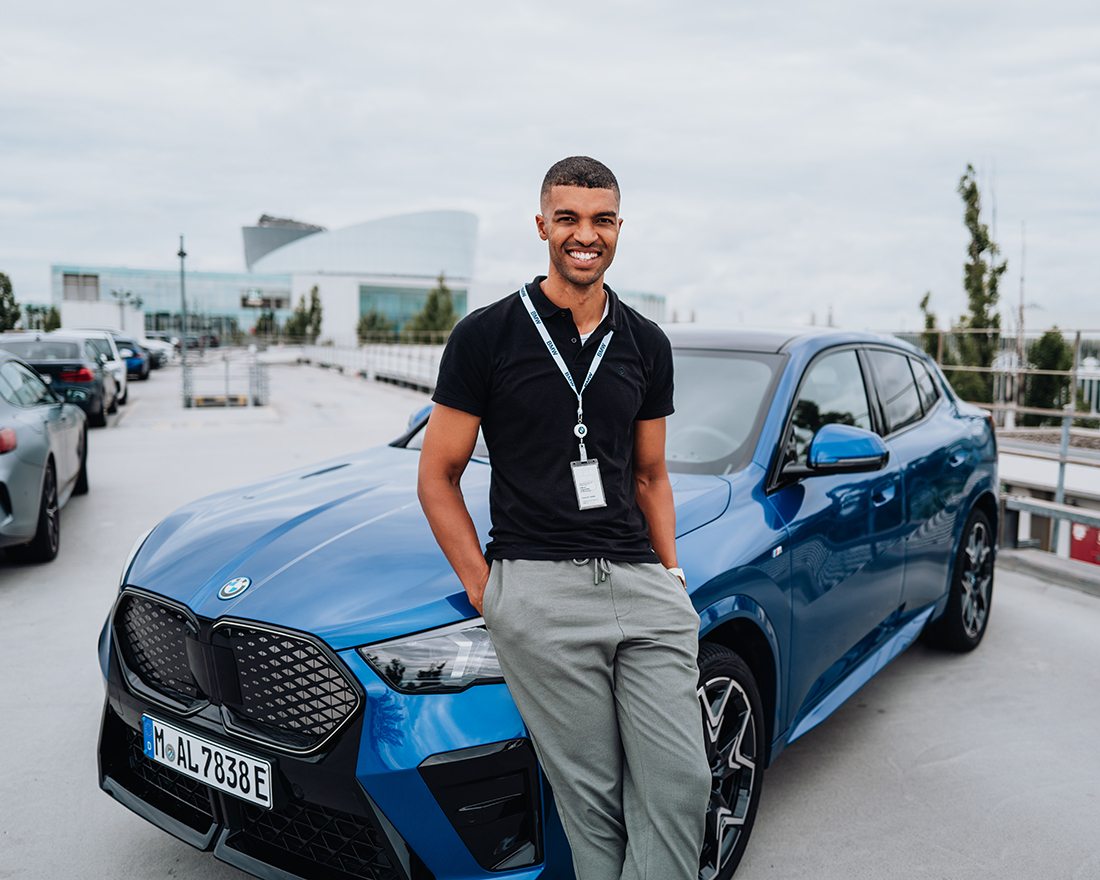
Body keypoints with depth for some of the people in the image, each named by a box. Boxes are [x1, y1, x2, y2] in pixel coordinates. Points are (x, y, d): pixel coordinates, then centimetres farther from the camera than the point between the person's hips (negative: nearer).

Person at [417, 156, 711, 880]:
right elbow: (438, 475, 3)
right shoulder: (486, 335, 0)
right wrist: (484, 587, -3)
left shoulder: (647, 345, 13)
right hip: (538, 589, -3)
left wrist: (671, 576, 9)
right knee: (592, 797, 3)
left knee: (681, 784, 0)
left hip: (642, 580, 4)